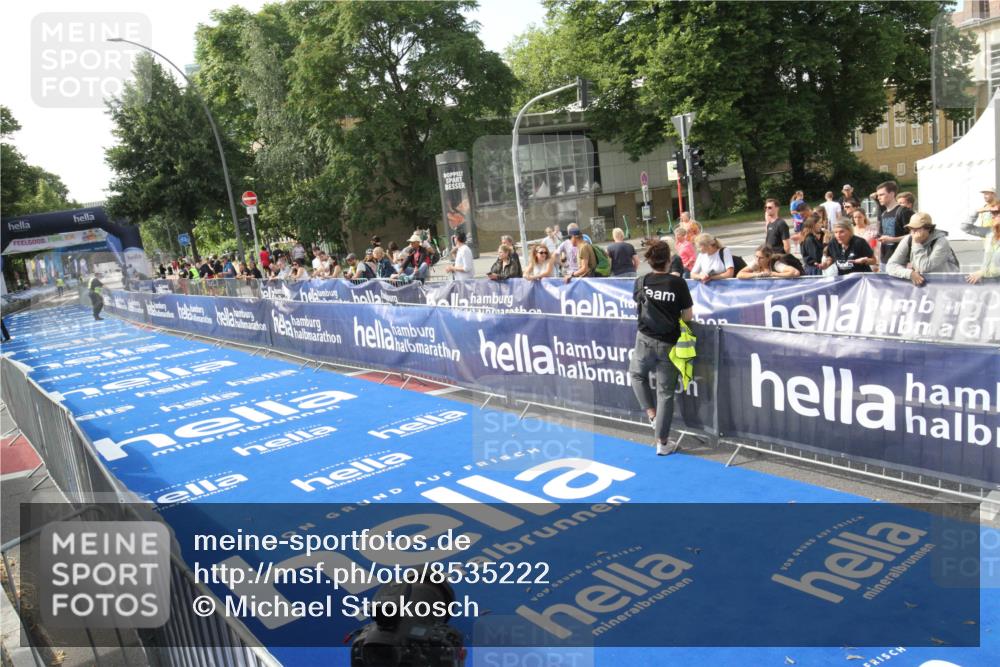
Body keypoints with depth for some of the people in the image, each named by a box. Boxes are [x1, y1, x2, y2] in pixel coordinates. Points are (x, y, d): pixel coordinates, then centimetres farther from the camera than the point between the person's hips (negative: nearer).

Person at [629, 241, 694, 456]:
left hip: (646, 340, 1)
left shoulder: (641, 282, -4)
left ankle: (652, 415, 19)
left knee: (636, 375, 31)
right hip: (668, 344, -1)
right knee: (665, 392, 7)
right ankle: (662, 443, 13)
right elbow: (688, 316, -5)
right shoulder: (678, 283, -11)